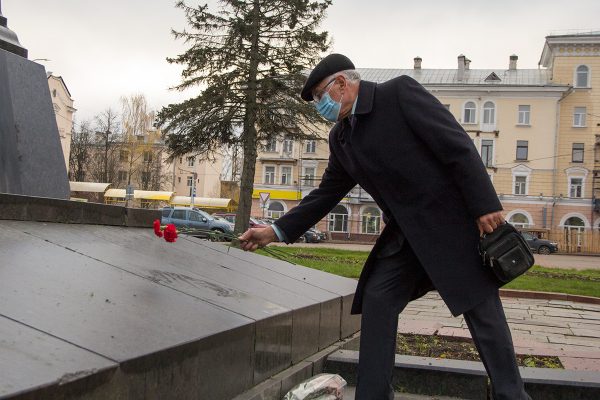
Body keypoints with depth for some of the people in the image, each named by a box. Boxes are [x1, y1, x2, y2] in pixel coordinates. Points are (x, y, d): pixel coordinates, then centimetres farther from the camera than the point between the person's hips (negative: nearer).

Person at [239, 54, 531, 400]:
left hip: (452, 220, -7)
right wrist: (277, 231, 8)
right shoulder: (341, 137, 9)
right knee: (377, 300, -1)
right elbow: (328, 192, 14)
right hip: (406, 234, 7)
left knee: (483, 310, 0)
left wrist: (486, 205, -20)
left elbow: (458, 145, -16)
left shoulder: (400, 92, -12)